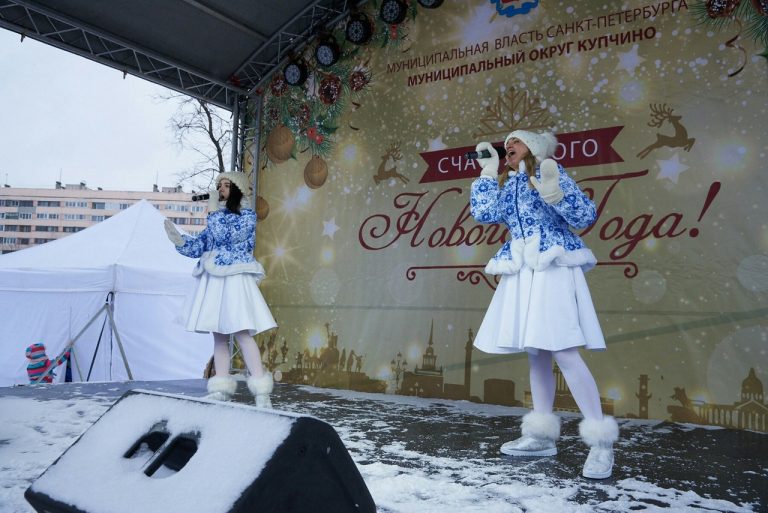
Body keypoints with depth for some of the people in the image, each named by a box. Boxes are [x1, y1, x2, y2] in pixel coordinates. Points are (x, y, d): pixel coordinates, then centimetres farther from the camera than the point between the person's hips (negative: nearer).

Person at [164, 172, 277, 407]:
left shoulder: (247, 215, 1)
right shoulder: (217, 218, 20)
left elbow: (228, 235, -15)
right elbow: (199, 246, 15)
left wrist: (213, 211, -5)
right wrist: (178, 239, -2)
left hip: (235, 281, -7)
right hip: (213, 282, 7)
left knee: (242, 333, -15)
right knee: (219, 336, 6)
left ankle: (262, 393, -13)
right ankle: (220, 391, 9)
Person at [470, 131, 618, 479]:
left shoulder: (549, 171, 1)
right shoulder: (506, 185, 20)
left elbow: (586, 216, -6)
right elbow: (483, 213, 2)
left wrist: (553, 192, -21)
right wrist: (488, 171, 8)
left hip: (553, 270, -7)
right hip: (522, 274, 7)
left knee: (563, 352, -15)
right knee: (536, 355, 9)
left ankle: (602, 443, -8)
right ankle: (542, 437, 17)